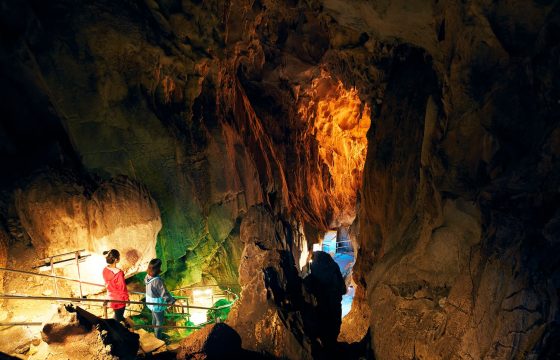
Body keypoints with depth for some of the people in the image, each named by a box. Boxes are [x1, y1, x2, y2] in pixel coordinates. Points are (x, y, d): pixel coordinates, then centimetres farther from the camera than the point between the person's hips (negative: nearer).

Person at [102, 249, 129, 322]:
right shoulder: (119, 273, -33)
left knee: (117, 314, 29)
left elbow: (107, 284, 4)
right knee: (118, 317, 15)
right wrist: (127, 298, -6)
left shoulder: (105, 270, -12)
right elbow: (122, 288, -21)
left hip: (111, 297, 7)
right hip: (119, 299, -7)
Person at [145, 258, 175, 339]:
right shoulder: (157, 281, -36)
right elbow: (164, 294, -32)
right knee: (159, 322, 15)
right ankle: (158, 338, 34)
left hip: (151, 303, 8)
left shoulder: (148, 276, -12)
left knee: (154, 320, 30)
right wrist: (173, 301, -22)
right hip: (158, 305, -8)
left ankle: (155, 334, 52)